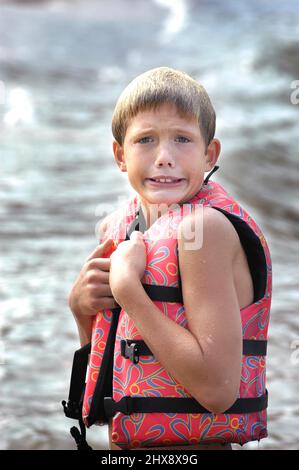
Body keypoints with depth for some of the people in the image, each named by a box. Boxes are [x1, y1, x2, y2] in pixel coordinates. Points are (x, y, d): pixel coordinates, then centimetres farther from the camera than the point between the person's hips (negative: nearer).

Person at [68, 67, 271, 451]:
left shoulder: (206, 225, -19)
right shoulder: (117, 231, 3)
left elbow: (218, 389, -27)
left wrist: (126, 288, -22)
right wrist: (82, 308, -7)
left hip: (192, 445, -8)